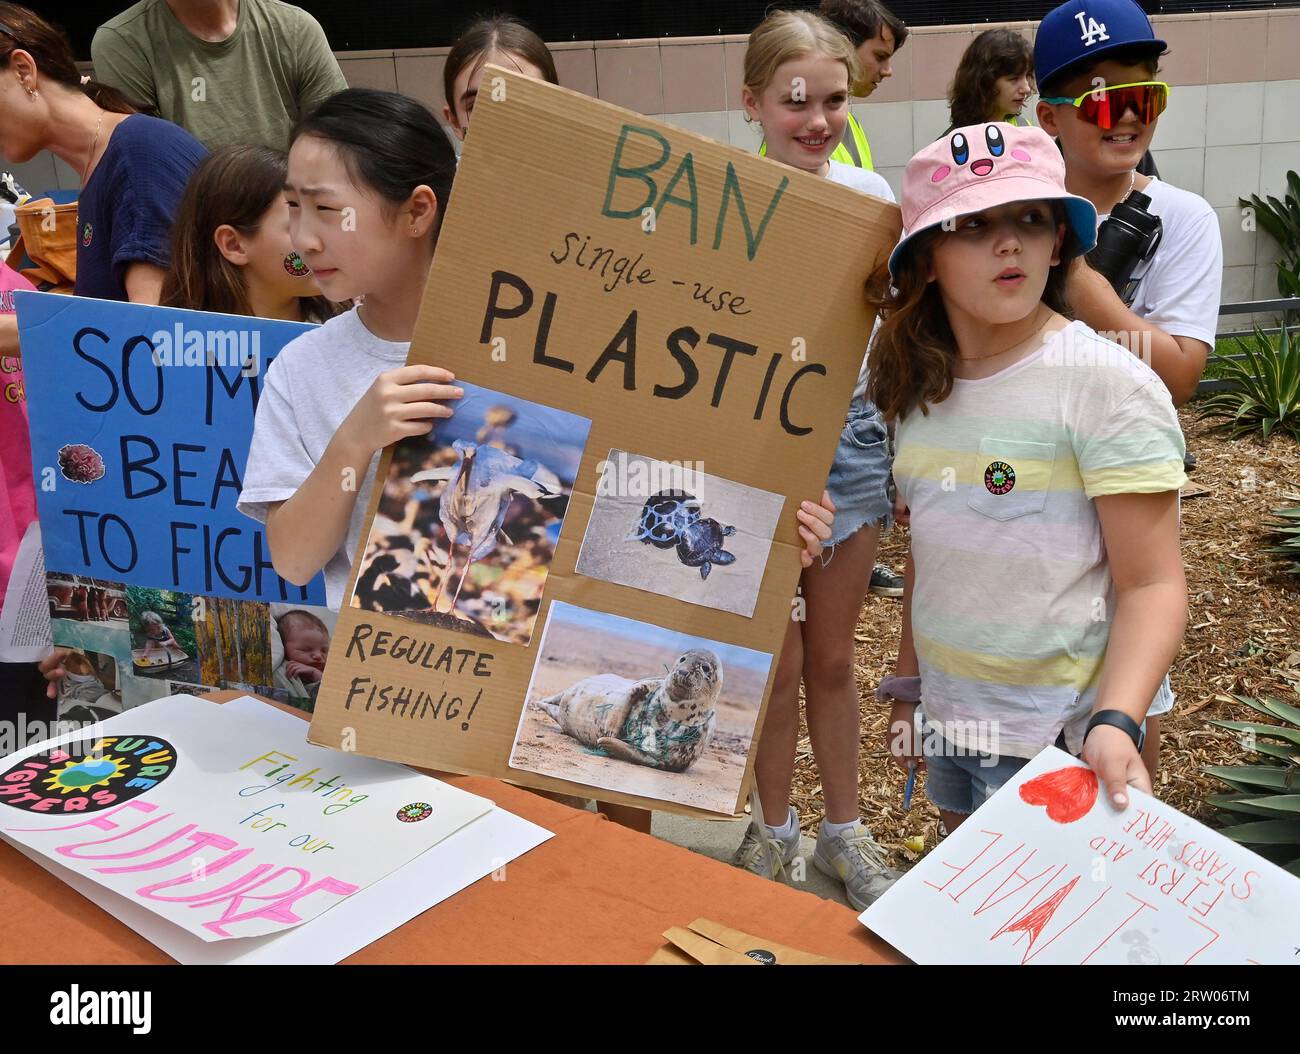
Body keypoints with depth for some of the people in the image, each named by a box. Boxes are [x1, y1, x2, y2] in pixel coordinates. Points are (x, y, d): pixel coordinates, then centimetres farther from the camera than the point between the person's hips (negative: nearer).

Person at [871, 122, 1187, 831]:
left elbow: (1152, 584, -18)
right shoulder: (920, 386, 1)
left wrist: (1115, 724, -31)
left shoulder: (1109, 385, -16)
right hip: (948, 718, 6)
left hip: (1059, 731, -6)